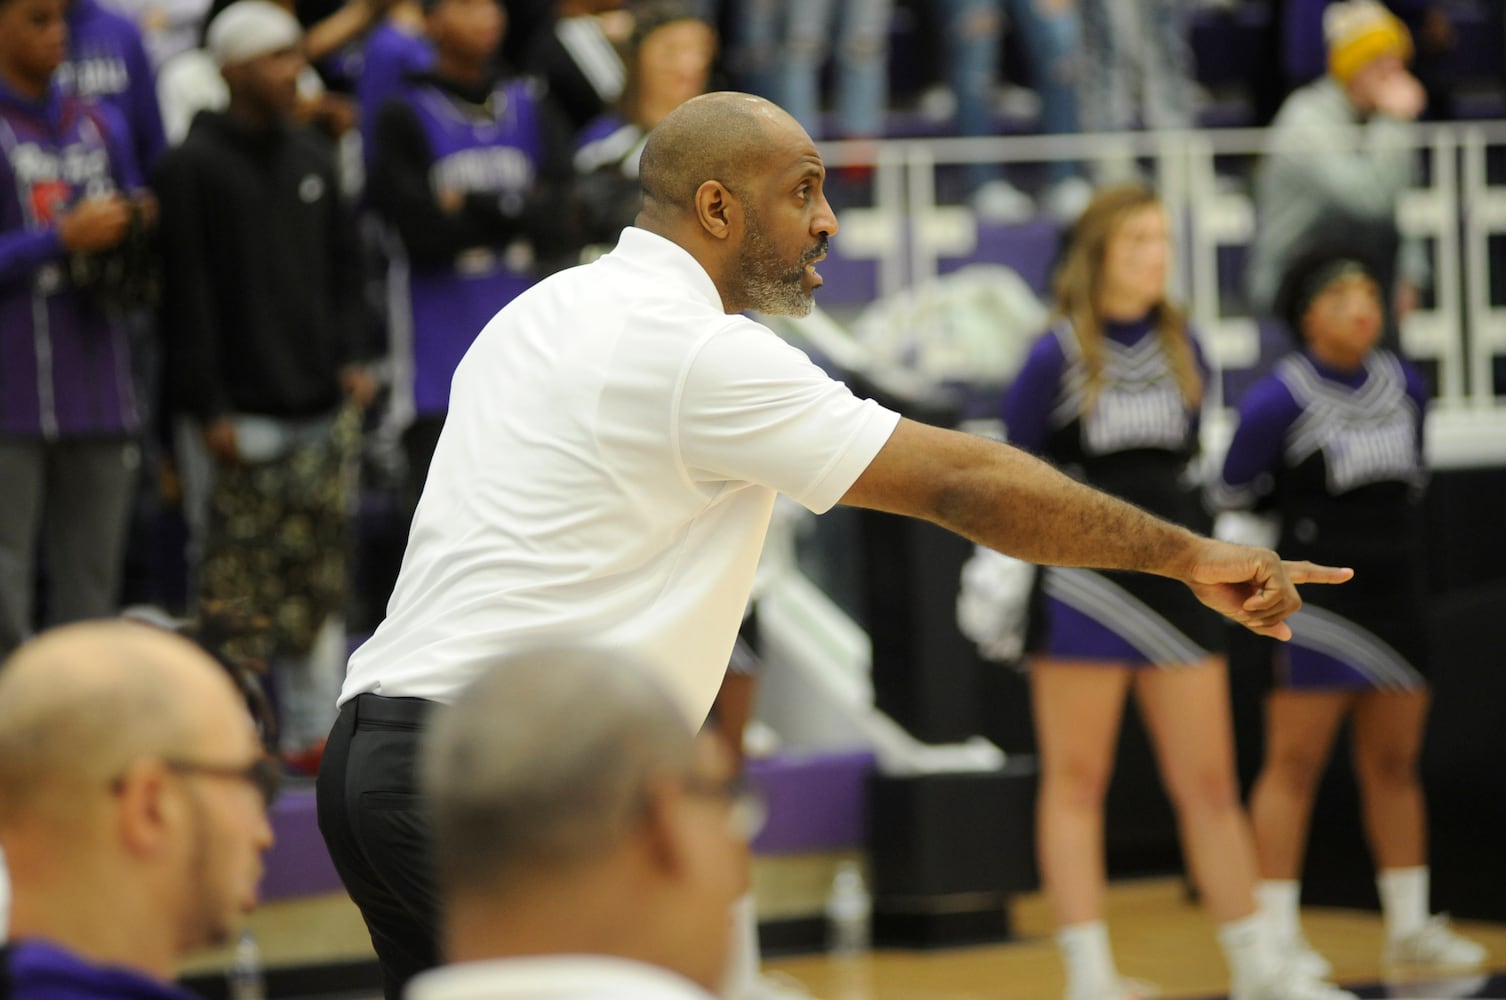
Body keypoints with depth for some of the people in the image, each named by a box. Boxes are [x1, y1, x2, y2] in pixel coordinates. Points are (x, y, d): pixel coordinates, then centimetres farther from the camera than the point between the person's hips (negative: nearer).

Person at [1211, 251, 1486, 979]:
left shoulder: (1404, 386, 7)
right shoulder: (1278, 400, -13)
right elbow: (1230, 499, -5)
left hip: (1396, 596, 6)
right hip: (1317, 610, -6)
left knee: (1394, 765, 10)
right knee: (1295, 763, -5)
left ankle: (1409, 925, 16)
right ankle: (1275, 931, -3)